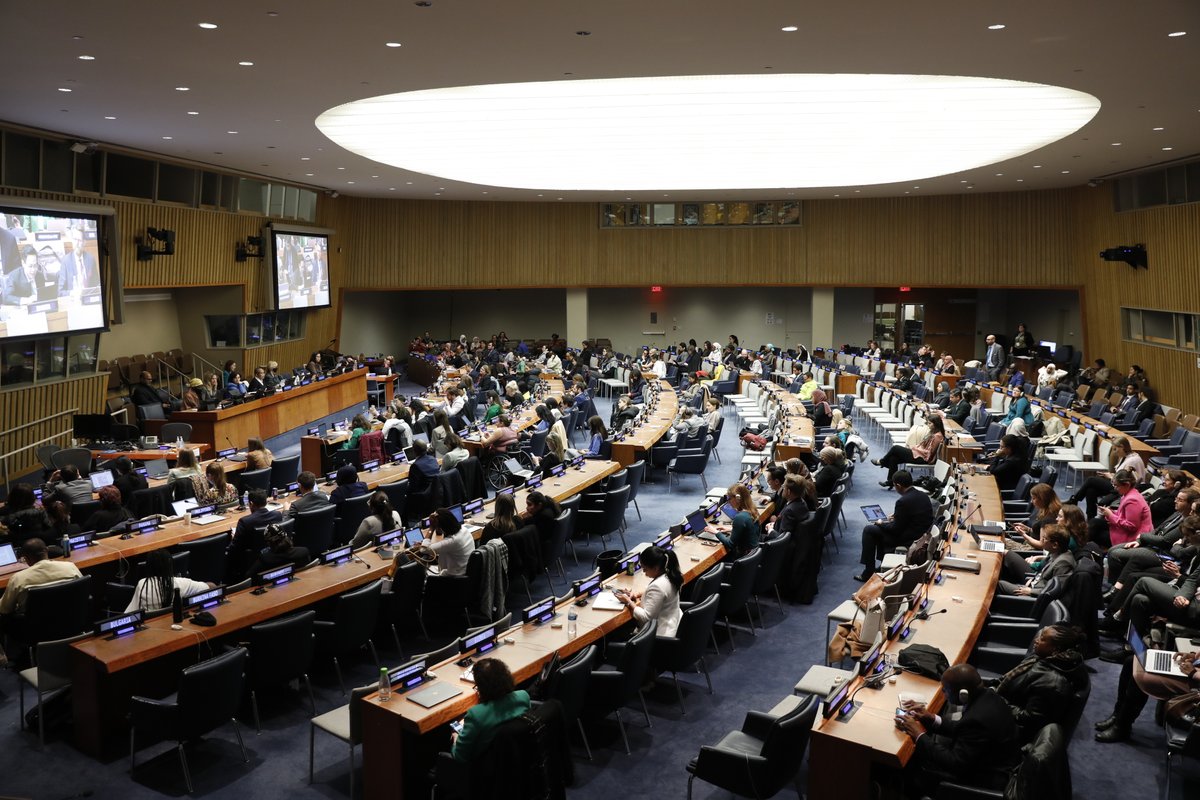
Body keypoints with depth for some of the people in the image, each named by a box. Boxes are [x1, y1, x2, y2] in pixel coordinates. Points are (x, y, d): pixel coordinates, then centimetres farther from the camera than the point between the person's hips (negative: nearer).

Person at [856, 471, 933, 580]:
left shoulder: (903, 501, -26)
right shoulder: (923, 495, 0)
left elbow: (896, 529, -18)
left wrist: (880, 524, -1)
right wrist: (896, 516, 14)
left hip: (909, 539, -9)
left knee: (869, 530, 5)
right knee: (882, 527, 26)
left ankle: (869, 571, 11)